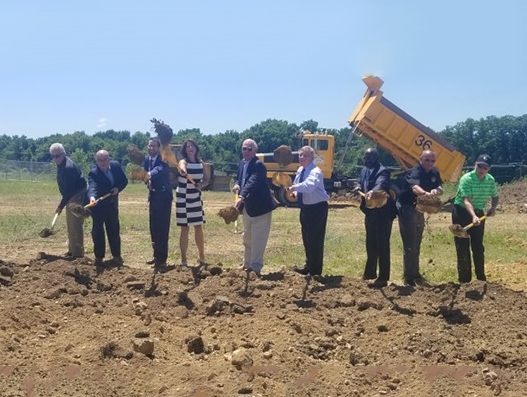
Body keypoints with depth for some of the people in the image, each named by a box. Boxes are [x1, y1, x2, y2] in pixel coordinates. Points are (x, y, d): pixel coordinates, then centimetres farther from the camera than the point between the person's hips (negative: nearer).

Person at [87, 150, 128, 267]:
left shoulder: (116, 166, -9)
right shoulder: (93, 173, -23)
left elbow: (124, 180, 2)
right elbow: (92, 186, -40)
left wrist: (118, 188, -18)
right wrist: (92, 197, -61)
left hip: (112, 204, 4)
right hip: (98, 205, -4)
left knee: (114, 230, 12)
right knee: (97, 231, -1)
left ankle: (116, 255, 24)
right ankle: (99, 257, 13)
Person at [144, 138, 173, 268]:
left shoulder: (163, 159, -15)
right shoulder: (147, 159, 7)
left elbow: (159, 170, -36)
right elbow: (146, 174, 13)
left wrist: (150, 174, -55)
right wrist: (147, 181, -10)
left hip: (163, 196, -7)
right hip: (153, 195, 7)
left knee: (162, 228, -7)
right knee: (153, 227, 13)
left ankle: (162, 259, -2)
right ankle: (157, 255, 25)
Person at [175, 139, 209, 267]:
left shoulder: (201, 163, 4)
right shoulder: (183, 162, -11)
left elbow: (206, 180, 9)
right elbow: (183, 169, -35)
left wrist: (201, 185, -13)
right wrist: (183, 171, -59)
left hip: (196, 198, 4)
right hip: (183, 199, -4)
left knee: (199, 228, 10)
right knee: (185, 228, -1)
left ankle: (202, 257, 24)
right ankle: (183, 260, 7)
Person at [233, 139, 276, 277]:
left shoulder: (258, 165, -20)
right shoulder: (241, 164, 7)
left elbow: (252, 182, -35)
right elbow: (239, 178, 19)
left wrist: (241, 197, -48)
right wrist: (236, 184, -5)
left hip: (260, 207, -9)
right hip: (247, 207, 9)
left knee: (258, 240, -6)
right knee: (247, 238, 20)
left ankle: (255, 267, -3)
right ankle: (247, 264, 33)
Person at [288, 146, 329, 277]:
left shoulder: (315, 172, -20)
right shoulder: (300, 170, 7)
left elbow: (309, 185, -39)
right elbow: (297, 185, 19)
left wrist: (295, 187, -44)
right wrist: (295, 193, -1)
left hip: (317, 208, -9)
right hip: (305, 207, 9)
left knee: (316, 239, -3)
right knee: (307, 238, 17)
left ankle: (315, 271, 8)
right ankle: (309, 266, 32)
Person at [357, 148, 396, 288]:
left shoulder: (383, 171, -18)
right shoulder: (364, 170, 9)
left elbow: (381, 185, -36)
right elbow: (361, 183, 17)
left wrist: (372, 191, -57)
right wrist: (359, 188, -7)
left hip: (382, 213, -8)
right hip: (370, 213, 9)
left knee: (382, 246, -3)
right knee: (371, 244, 19)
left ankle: (383, 278, 3)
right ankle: (370, 272, 34)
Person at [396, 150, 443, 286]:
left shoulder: (434, 173, 1)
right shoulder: (414, 172, -24)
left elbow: (440, 189, -1)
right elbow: (415, 188, -44)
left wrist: (436, 191, -25)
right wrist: (426, 194, -65)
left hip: (419, 209, 8)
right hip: (406, 208, -8)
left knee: (417, 244, 18)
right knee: (410, 245, -9)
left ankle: (415, 273, 31)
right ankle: (409, 278, -2)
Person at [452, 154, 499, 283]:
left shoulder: (491, 180, -4)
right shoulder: (466, 179, -22)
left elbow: (495, 197, 14)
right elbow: (466, 200, -32)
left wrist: (493, 207, -8)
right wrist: (473, 217, -47)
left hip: (479, 213, 5)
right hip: (462, 213, -5)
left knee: (478, 247, 10)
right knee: (463, 247, -3)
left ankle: (481, 277, 22)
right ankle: (464, 279, 4)